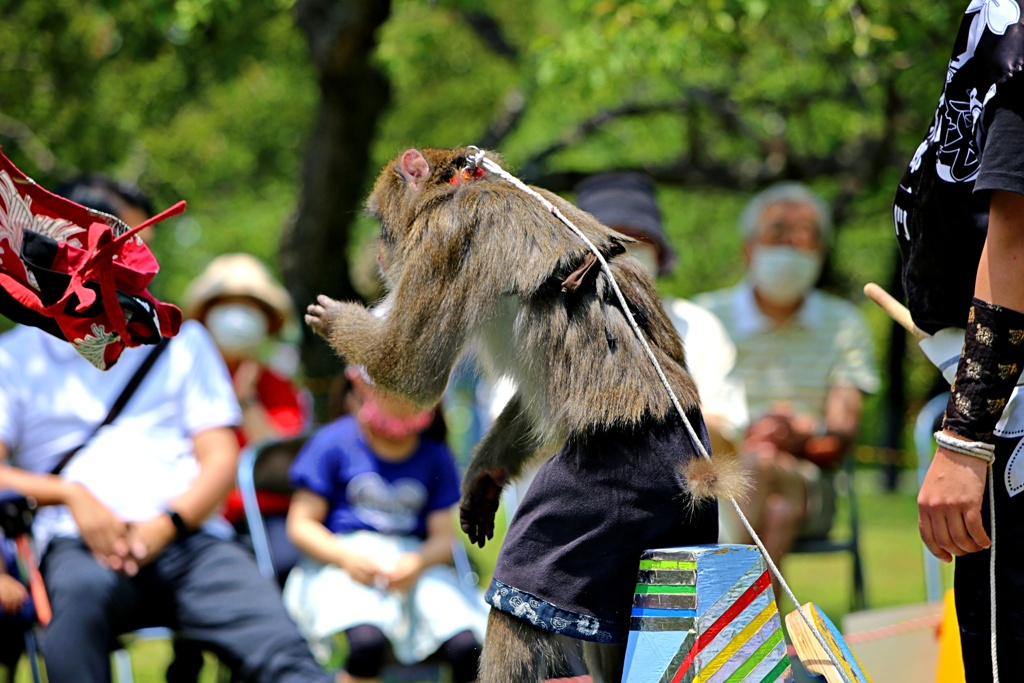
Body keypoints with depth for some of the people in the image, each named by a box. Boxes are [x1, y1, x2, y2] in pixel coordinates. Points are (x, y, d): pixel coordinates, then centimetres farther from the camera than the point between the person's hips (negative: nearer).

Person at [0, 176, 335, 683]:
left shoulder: (182, 341, 24)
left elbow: (220, 459, 14)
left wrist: (167, 524, -6)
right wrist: (73, 494, -11)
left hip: (188, 536, 2)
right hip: (80, 544, -2)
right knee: (82, 591, -41)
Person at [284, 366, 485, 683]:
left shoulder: (435, 456, 11)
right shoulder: (333, 443, 2)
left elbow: (444, 535, 7)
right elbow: (301, 523, 2)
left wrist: (417, 563, -15)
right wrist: (347, 558, -15)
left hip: (416, 565, 3)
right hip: (339, 564, -3)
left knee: (467, 646, -25)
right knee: (366, 640, -36)